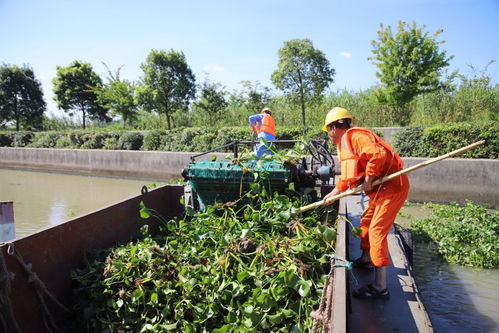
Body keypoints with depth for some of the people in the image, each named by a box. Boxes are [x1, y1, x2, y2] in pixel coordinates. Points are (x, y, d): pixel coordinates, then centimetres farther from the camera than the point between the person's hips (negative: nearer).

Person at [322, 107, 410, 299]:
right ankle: (365, 260, 42)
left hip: (392, 186, -11)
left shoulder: (356, 136, -16)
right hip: (380, 188, 11)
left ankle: (380, 287, -8)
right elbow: (348, 175, 27)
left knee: (376, 231, -13)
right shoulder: (345, 143, 17)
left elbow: (378, 154, -32)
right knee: (366, 222, 21)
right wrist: (335, 192, 27)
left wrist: (368, 179, -21)